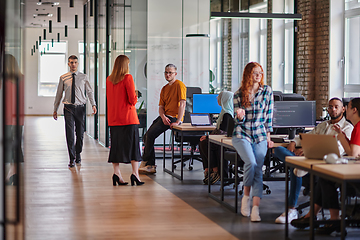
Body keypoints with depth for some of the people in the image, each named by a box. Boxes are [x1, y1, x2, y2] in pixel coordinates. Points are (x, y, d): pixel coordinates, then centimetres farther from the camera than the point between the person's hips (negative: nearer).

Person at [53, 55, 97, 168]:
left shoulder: (83, 77, 5)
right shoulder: (63, 78, 5)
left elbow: (90, 92, 4)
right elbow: (59, 94, 10)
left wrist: (93, 105, -11)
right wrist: (55, 110, 10)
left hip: (80, 108, 1)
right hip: (68, 108, -1)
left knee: (80, 133, 7)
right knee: (69, 134, -7)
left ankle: (78, 156, 26)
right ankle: (72, 159, -2)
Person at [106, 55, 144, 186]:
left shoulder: (109, 79, 8)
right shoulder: (127, 78, -10)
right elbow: (132, 98, -14)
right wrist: (135, 99, 9)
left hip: (113, 117, 5)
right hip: (128, 116, -5)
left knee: (116, 145, 7)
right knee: (133, 144, 1)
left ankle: (117, 173, 4)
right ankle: (135, 173, -5)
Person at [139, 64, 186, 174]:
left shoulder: (179, 85, -7)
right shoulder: (164, 89, 19)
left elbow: (182, 104, -16)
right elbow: (161, 106, 12)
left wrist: (178, 121, -22)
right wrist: (163, 116, -11)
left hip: (173, 117, -8)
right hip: (164, 117, 8)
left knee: (150, 135, -17)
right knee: (147, 136, -3)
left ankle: (145, 162, -2)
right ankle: (151, 166, -4)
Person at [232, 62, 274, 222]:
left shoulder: (267, 91, 3)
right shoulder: (239, 94, 2)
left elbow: (269, 116, 7)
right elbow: (238, 121, 3)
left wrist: (268, 137, 3)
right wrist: (240, 116, -21)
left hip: (260, 136, 1)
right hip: (242, 135, -1)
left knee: (258, 169, -12)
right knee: (251, 163, -24)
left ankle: (255, 207, -17)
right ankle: (246, 195, -3)